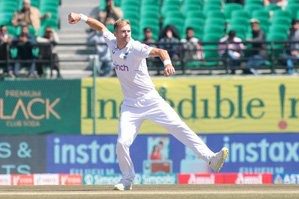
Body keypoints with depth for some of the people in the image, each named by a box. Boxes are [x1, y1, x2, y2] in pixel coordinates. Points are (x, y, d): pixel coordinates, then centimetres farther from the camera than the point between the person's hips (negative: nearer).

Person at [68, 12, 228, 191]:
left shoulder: (136, 48, -16)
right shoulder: (112, 43, 0)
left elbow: (159, 51, -31)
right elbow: (101, 26, 17)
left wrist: (167, 63, -51)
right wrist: (81, 17, 6)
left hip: (151, 100, -4)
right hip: (131, 105, 4)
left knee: (179, 127, -13)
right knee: (122, 143, -9)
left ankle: (210, 158, -15)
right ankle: (127, 180, 10)